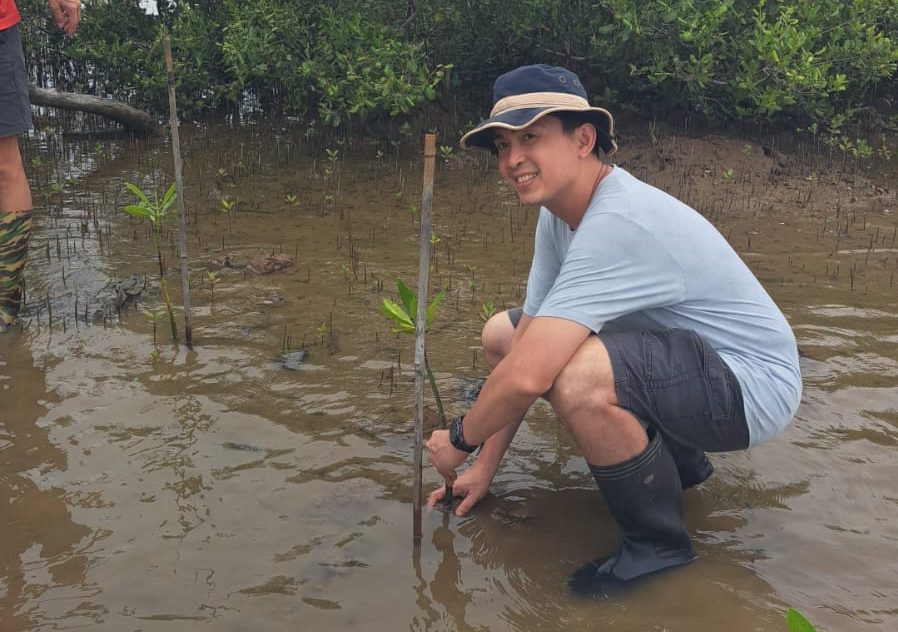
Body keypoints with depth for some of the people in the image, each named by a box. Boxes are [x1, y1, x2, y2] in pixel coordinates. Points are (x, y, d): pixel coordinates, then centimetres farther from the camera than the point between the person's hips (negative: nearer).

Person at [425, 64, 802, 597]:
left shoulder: (618, 222, -30)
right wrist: (485, 468, 2)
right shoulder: (558, 214, 0)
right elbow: (523, 346, 3)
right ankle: (673, 458, 17)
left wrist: (460, 440, -15)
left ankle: (658, 543, -8)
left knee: (576, 376, -38)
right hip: (682, 351, 10)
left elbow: (528, 377, -35)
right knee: (501, 334, 11)